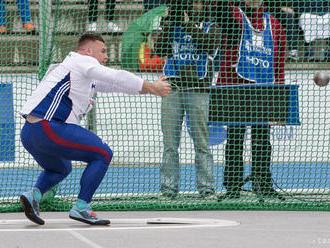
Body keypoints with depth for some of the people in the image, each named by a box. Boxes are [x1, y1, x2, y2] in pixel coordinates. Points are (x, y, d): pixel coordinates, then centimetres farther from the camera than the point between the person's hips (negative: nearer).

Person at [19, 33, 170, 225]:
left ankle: (35, 194, 6)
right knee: (103, 154, -1)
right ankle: (81, 207, -6)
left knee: (61, 168, 33)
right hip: (49, 128, -10)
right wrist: (151, 88, 1)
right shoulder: (81, 61, 0)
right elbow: (117, 78, -7)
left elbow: (110, 84, 30)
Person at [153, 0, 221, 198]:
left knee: (201, 142, -3)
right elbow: (160, 50, 2)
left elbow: (208, 45, -10)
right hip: (172, 88, 2)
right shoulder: (172, 27, 16)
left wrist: (189, 23, -9)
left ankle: (206, 187, 0)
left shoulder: (211, 28, 11)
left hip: (197, 88, -2)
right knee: (170, 143, 0)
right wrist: (168, 24, -4)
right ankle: (169, 187, 4)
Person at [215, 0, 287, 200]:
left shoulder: (273, 24, 16)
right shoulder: (233, 16, 7)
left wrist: (279, 86, 12)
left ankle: (263, 183, 15)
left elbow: (280, 58, 17)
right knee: (235, 136, -3)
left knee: (263, 138, 7)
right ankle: (233, 184, 0)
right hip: (236, 85, -3)